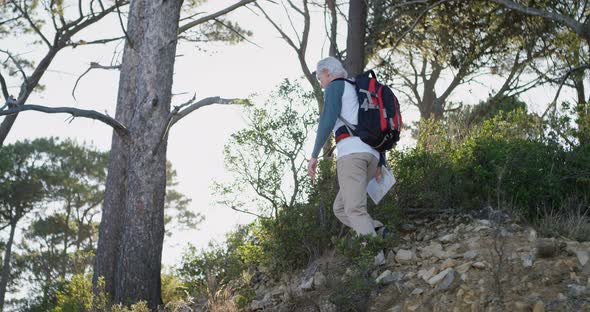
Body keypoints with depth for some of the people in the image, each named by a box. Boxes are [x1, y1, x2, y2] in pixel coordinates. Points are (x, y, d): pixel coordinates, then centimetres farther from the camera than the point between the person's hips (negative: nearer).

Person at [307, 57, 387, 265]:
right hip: (372, 155, 8)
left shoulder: (335, 86, 7)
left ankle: (375, 257, -27)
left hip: (351, 152, -8)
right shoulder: (359, 93, 32)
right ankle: (376, 233, -7)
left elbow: (328, 121, -9)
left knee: (354, 209, -15)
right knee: (340, 208, 12)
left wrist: (314, 156, -9)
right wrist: (380, 164, 26)